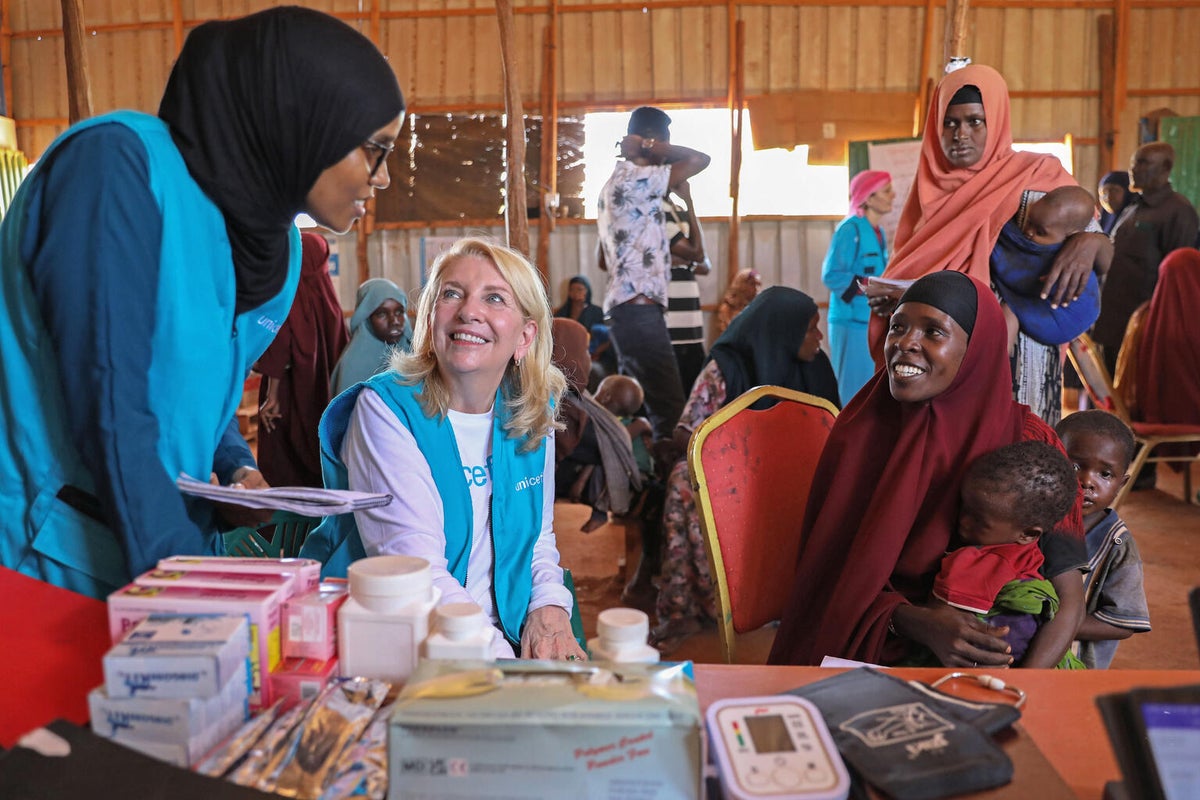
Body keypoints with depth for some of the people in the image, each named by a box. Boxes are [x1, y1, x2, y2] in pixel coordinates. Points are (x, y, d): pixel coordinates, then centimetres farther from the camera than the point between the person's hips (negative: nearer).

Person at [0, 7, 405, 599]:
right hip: (52, 555, -6)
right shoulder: (119, 162, -17)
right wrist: (189, 579, -22)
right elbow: (110, 411, -22)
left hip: (169, 538, 7)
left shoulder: (278, 245, 6)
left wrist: (235, 464, -1)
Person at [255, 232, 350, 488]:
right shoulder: (326, 294, 4)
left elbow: (278, 346, -19)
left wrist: (272, 395, -18)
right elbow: (340, 350, 7)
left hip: (290, 391, -5)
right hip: (323, 397, 5)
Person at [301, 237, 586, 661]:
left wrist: (550, 607, -5)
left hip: (511, 635, 5)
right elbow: (411, 565, -21)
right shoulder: (385, 407, -12)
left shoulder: (533, 412, 5)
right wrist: (498, 658, -28)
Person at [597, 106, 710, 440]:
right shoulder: (638, 179, -8)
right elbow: (701, 159, -14)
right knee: (670, 408, -11)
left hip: (625, 308, 10)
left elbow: (604, 260, 28)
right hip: (639, 309, -10)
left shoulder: (615, 182, 23)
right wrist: (649, 148, -3)